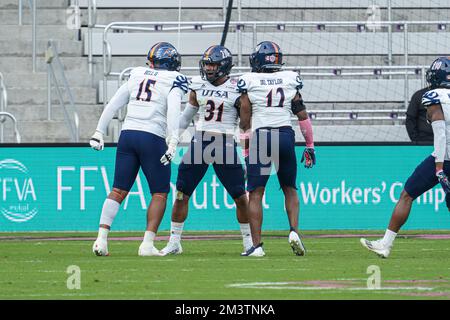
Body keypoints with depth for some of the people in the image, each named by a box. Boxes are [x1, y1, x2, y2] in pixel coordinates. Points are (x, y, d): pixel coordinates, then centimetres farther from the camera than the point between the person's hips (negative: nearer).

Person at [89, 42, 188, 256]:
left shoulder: (137, 75, 16)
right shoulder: (174, 80, 1)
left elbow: (113, 104, 16)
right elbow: (173, 112, -13)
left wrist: (99, 132, 21)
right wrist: (172, 143, -18)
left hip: (128, 134, 5)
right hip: (152, 137, -5)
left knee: (118, 191, 8)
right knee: (160, 194, 6)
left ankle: (101, 239, -2)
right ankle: (147, 244, -4)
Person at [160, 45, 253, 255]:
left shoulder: (236, 89, -4)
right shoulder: (199, 86, 7)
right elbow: (187, 114, 19)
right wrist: (173, 139, 16)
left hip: (225, 144, -3)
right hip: (200, 141, 3)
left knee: (240, 197, -2)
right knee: (181, 194, 1)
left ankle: (248, 242, 12)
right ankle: (174, 242, 10)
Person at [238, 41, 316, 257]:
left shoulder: (249, 82, 1)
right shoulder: (290, 79, 7)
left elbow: (245, 121, 1)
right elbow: (302, 115, 7)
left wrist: (246, 148, 10)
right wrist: (310, 145, 15)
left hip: (260, 136, -2)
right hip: (286, 135, 2)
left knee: (255, 193, 2)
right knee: (290, 188, 18)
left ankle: (256, 245, -3)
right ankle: (294, 230, -1)